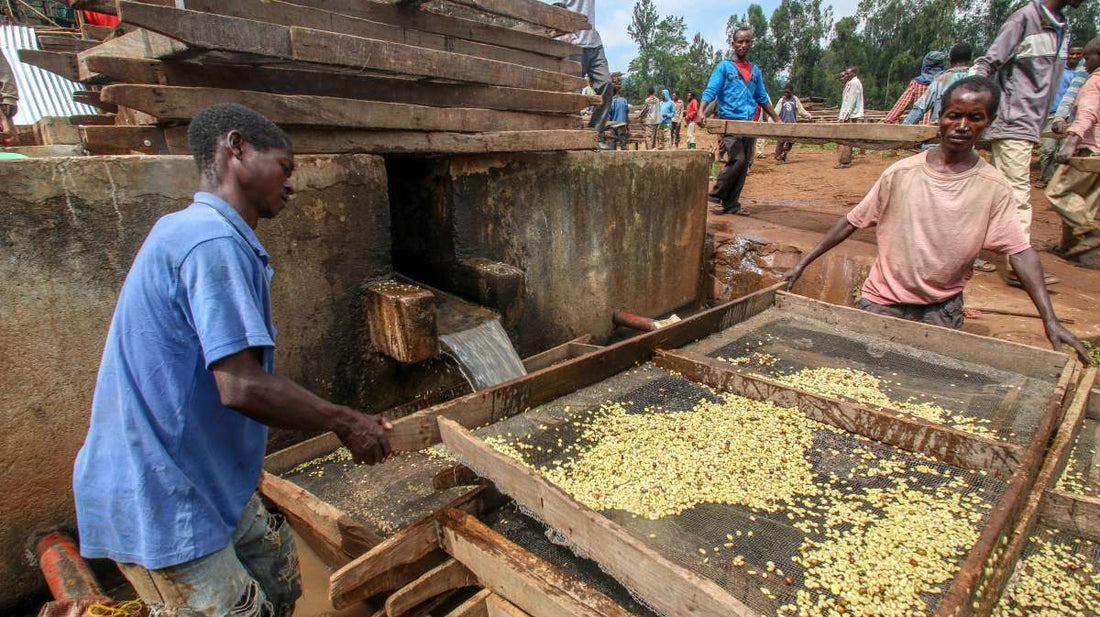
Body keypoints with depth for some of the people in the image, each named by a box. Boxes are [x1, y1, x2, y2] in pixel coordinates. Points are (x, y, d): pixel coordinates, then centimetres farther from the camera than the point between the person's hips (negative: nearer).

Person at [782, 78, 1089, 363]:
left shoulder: (994, 188, -5)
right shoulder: (901, 173, -7)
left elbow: (1021, 251, -9)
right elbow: (851, 222, -4)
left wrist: (1050, 320, -16)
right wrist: (802, 264, -7)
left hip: (943, 309, 1)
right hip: (883, 302, -1)